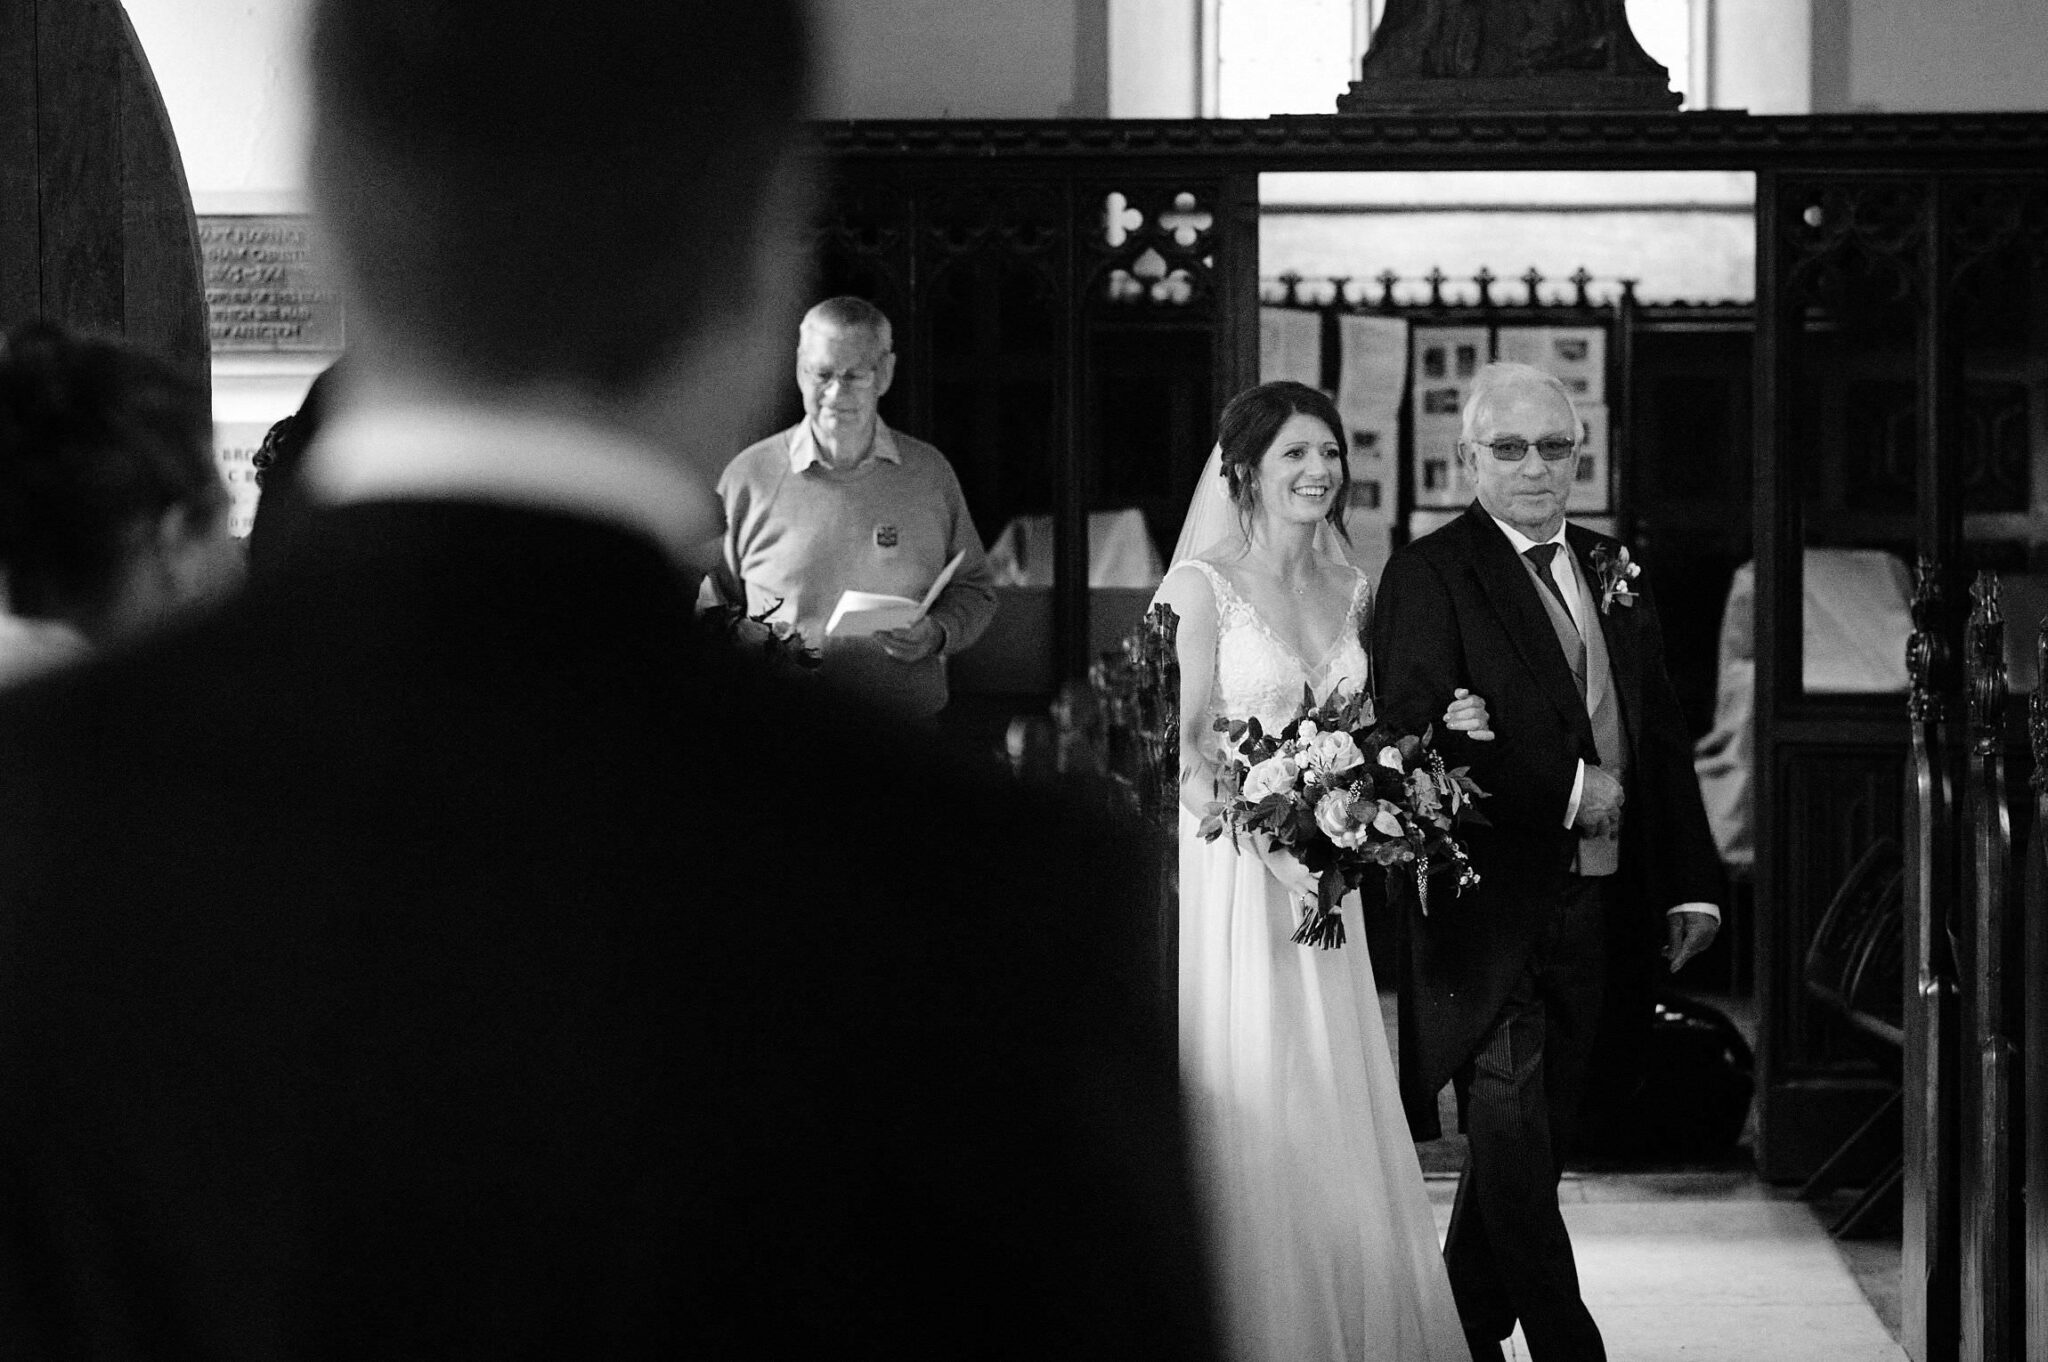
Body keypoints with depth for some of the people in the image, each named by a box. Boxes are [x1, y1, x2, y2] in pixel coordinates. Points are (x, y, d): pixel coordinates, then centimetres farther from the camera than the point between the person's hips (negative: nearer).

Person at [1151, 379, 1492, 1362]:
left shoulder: (1352, 592, 13)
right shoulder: (1205, 585, -6)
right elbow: (1179, 754, -11)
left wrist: (1440, 731, 1)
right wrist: (1271, 849, -22)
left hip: (1320, 877, 6)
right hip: (1227, 870, -6)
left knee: (1336, 1122, 5)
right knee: (1246, 1116, -5)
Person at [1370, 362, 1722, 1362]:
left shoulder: (1615, 576, 15)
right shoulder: (1429, 576, -6)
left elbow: (1661, 739, 17)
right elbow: (1418, 738, -17)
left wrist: (1689, 884, 10)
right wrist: (1566, 789, -16)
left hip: (1591, 904, 6)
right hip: (1489, 903, -6)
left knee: (1532, 1134, 12)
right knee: (1510, 1122, -10)